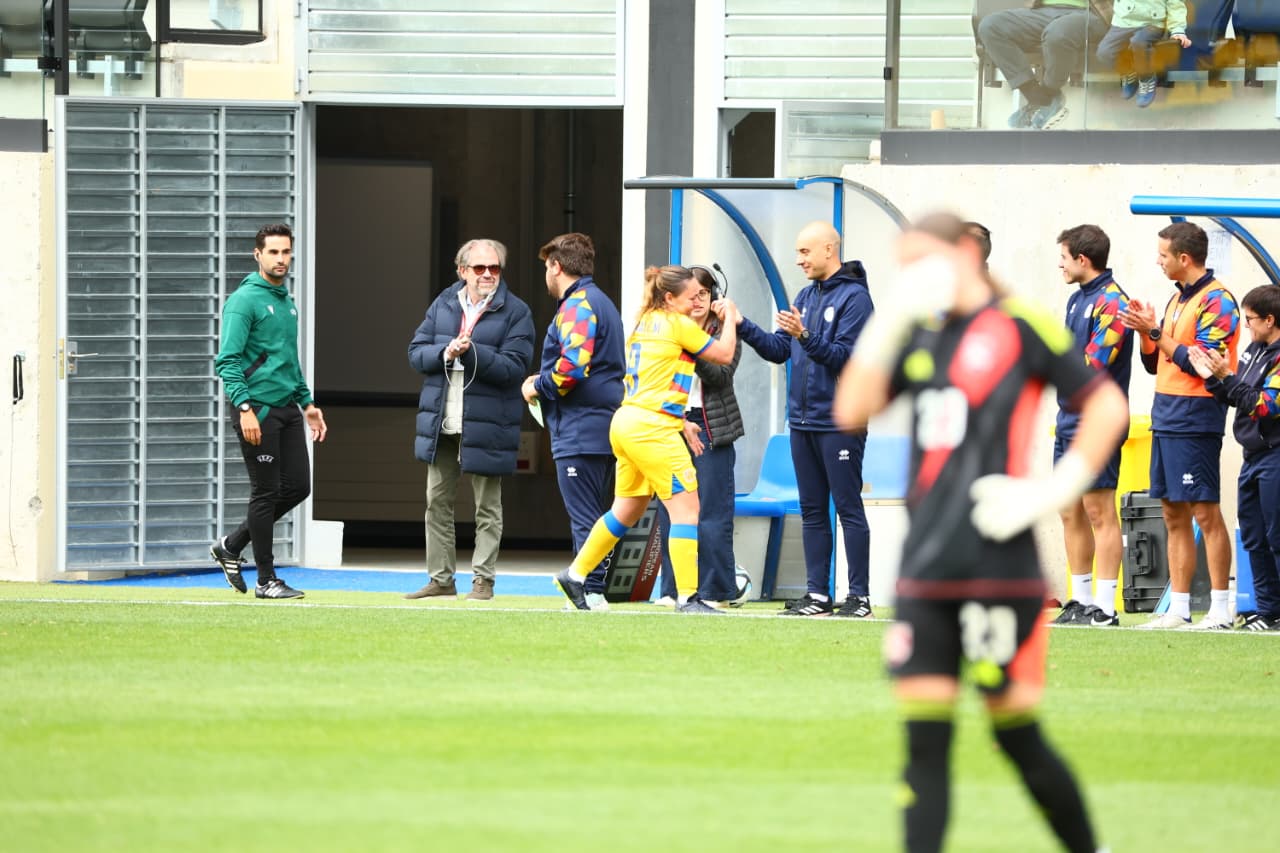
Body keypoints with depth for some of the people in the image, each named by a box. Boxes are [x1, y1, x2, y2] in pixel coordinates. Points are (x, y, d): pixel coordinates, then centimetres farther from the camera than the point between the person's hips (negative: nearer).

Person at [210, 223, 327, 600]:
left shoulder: (287, 301, 16)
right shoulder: (245, 300, -10)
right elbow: (228, 360, -16)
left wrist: (308, 403, 21)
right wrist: (245, 409, -23)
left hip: (287, 408, 8)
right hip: (257, 408, -8)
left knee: (297, 486, 7)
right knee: (266, 492, -4)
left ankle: (231, 546, 21)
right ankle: (266, 580, 4)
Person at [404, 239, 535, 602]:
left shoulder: (515, 312, -6)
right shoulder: (444, 305, 9)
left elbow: (513, 367, -15)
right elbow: (416, 352, 5)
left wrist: (471, 352, -26)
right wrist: (445, 353, -15)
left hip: (485, 426, -5)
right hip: (441, 422, 5)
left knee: (487, 508, 2)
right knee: (437, 502, 9)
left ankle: (483, 579, 7)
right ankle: (441, 579, 16)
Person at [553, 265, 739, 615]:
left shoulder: (645, 324, 15)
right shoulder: (678, 325, -8)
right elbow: (725, 354, 1)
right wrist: (729, 318, 16)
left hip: (627, 424, 9)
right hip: (652, 429, -9)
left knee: (627, 510, 21)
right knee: (687, 509, -7)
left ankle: (575, 574, 28)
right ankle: (687, 596, -11)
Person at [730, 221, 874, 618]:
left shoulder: (854, 297, -9)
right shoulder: (806, 296, 14)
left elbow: (845, 357, -17)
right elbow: (779, 350, 12)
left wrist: (805, 337, -28)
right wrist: (743, 327, 1)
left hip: (838, 423, -8)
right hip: (802, 421, 8)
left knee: (848, 508, -5)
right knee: (812, 511, 9)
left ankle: (860, 596, -3)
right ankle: (817, 594, 13)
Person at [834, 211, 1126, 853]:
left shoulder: (1019, 327, -2)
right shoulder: (919, 338, 15)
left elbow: (1108, 407, -3)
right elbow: (851, 411, 6)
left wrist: (1055, 489, -9)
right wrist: (887, 325, -1)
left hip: (999, 570, -5)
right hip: (924, 573, 5)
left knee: (1017, 735, 1)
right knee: (925, 742, 0)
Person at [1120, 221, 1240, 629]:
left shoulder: (1216, 301, -10)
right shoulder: (1178, 300, 17)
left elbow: (1200, 364, -18)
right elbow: (1156, 365, 21)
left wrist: (1155, 332, -14)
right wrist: (1146, 332, 4)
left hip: (1196, 419, -9)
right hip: (1166, 419, 9)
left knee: (1204, 512, -8)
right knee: (1173, 514, 8)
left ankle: (1220, 608, -6)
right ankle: (1178, 608, 11)